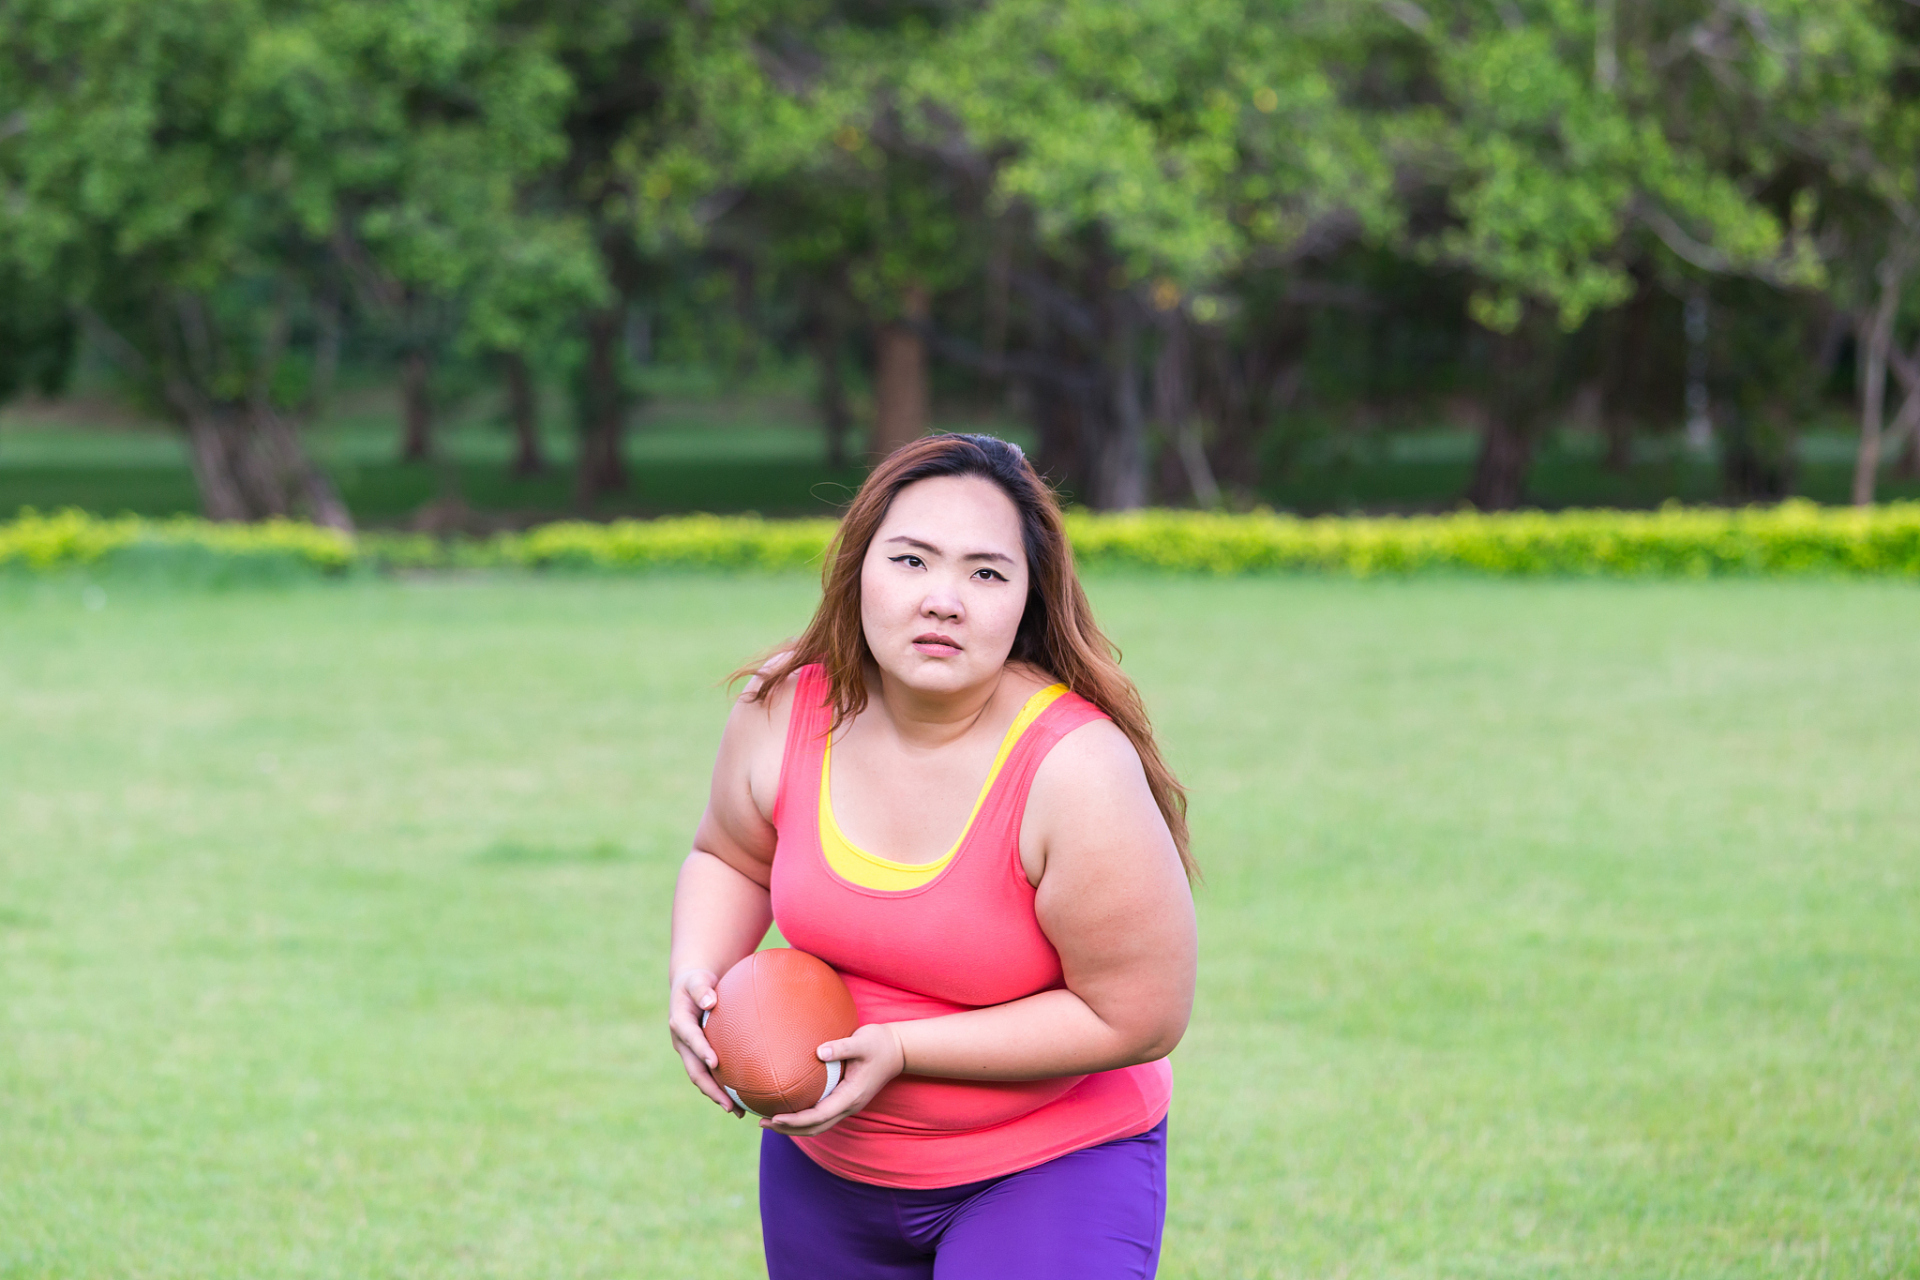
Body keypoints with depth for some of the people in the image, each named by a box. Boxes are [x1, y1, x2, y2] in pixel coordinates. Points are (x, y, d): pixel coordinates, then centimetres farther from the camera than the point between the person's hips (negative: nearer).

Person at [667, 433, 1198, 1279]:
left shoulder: (1078, 771, -25)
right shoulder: (785, 710, -10)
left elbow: (1136, 1017, -21)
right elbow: (732, 858, 11)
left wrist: (902, 1048, -23)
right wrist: (697, 971, -10)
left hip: (1047, 1168, -5)